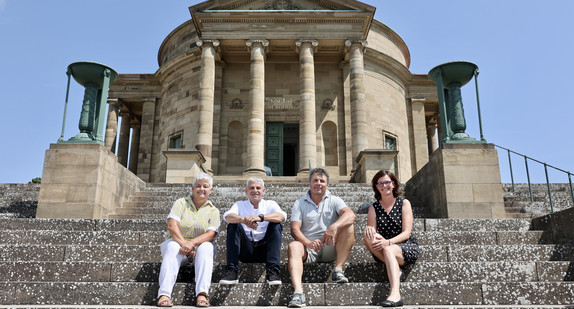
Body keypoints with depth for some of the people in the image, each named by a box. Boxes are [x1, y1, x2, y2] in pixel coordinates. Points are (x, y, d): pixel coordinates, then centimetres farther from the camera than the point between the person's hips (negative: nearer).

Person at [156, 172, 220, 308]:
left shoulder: (213, 211, 10)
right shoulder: (181, 203, 9)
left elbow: (211, 234, -7)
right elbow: (172, 225, -7)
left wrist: (192, 243, -26)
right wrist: (183, 243, -24)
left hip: (199, 246, 0)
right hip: (178, 242, 0)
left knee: (206, 247, -32)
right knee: (173, 247, -33)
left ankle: (202, 293, -44)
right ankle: (164, 294, -45)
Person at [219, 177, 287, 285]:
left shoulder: (270, 204, 11)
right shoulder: (240, 205, 13)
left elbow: (282, 216, -13)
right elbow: (227, 216, -11)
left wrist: (261, 217, -30)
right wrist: (244, 220, -32)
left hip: (264, 249, 0)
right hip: (245, 250, 1)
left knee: (276, 225, -20)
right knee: (233, 225, -18)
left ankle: (272, 271, -28)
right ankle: (231, 271, -26)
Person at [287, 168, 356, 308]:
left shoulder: (334, 201, 8)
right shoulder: (300, 203, 10)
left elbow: (350, 214, -13)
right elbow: (294, 229, -3)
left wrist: (334, 226, -34)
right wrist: (308, 243, -25)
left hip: (330, 248, 1)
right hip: (308, 248, 0)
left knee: (348, 227, -20)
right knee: (293, 246, -31)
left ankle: (338, 269, -25)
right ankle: (298, 292, -48)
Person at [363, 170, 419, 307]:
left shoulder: (404, 203, 2)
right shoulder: (374, 208, 9)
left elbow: (406, 233, -8)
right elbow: (371, 230, -2)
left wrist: (388, 242, -26)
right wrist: (368, 229, -28)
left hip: (408, 247, -3)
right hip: (383, 251, 3)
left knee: (388, 250, -37)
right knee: (367, 238, -27)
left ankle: (395, 295, -51)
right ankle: (395, 269, -22)